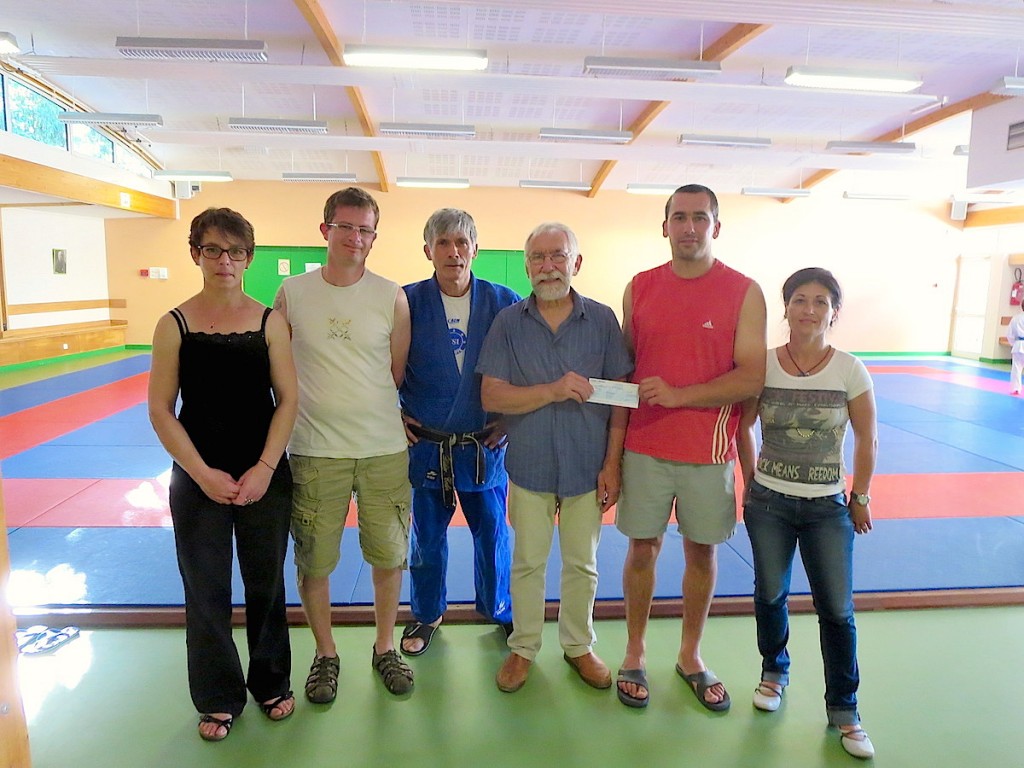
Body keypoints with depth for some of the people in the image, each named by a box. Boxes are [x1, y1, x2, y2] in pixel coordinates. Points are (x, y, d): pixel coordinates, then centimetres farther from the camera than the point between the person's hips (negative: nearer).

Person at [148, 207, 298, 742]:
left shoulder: (269, 321, -2)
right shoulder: (175, 324, -3)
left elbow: (288, 400, -3)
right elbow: (160, 410, -3)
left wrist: (264, 469, -11)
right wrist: (203, 474, -11)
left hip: (265, 477, 0)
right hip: (197, 479, 0)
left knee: (266, 583, 12)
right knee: (206, 590, 10)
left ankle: (271, 683, 35)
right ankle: (219, 698, 31)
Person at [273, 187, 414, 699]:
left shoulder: (392, 297, -1)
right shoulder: (293, 293, 0)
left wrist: (370, 411, 7)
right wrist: (320, 406, 4)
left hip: (385, 449, 1)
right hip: (314, 451, 0)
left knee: (389, 556, 11)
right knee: (313, 562, 10)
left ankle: (385, 649, 34)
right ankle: (325, 654, 34)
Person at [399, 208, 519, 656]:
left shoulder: (504, 303, -2)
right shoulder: (407, 301, -4)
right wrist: (393, 413, 1)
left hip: (485, 444, 0)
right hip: (425, 444, 0)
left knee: (492, 532, 13)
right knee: (427, 535, 14)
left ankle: (499, 610, 38)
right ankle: (427, 614, 37)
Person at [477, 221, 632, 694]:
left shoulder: (602, 320, -1)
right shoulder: (509, 323, -2)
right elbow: (491, 396, -9)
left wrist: (612, 463, -5)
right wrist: (554, 391, -20)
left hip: (587, 468, 1)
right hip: (529, 466, 0)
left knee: (582, 565, 14)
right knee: (527, 562, 13)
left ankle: (578, 645, 36)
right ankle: (523, 647, 33)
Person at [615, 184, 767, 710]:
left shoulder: (744, 293, -4)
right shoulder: (639, 288, 4)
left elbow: (752, 377, -11)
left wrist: (678, 395, -21)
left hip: (709, 450, -1)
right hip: (644, 446, 1)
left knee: (702, 551, 12)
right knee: (643, 548, 9)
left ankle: (690, 656, 33)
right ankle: (634, 654, 28)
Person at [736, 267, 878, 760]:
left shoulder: (850, 370, -8)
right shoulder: (763, 365, -6)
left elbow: (866, 441, 1)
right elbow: (742, 427, 5)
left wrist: (860, 498, 4)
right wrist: (751, 483, 5)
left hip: (828, 507, 0)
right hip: (769, 503, 1)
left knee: (837, 610, 4)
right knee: (770, 594, 13)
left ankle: (843, 710, 23)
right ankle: (774, 671, 39)